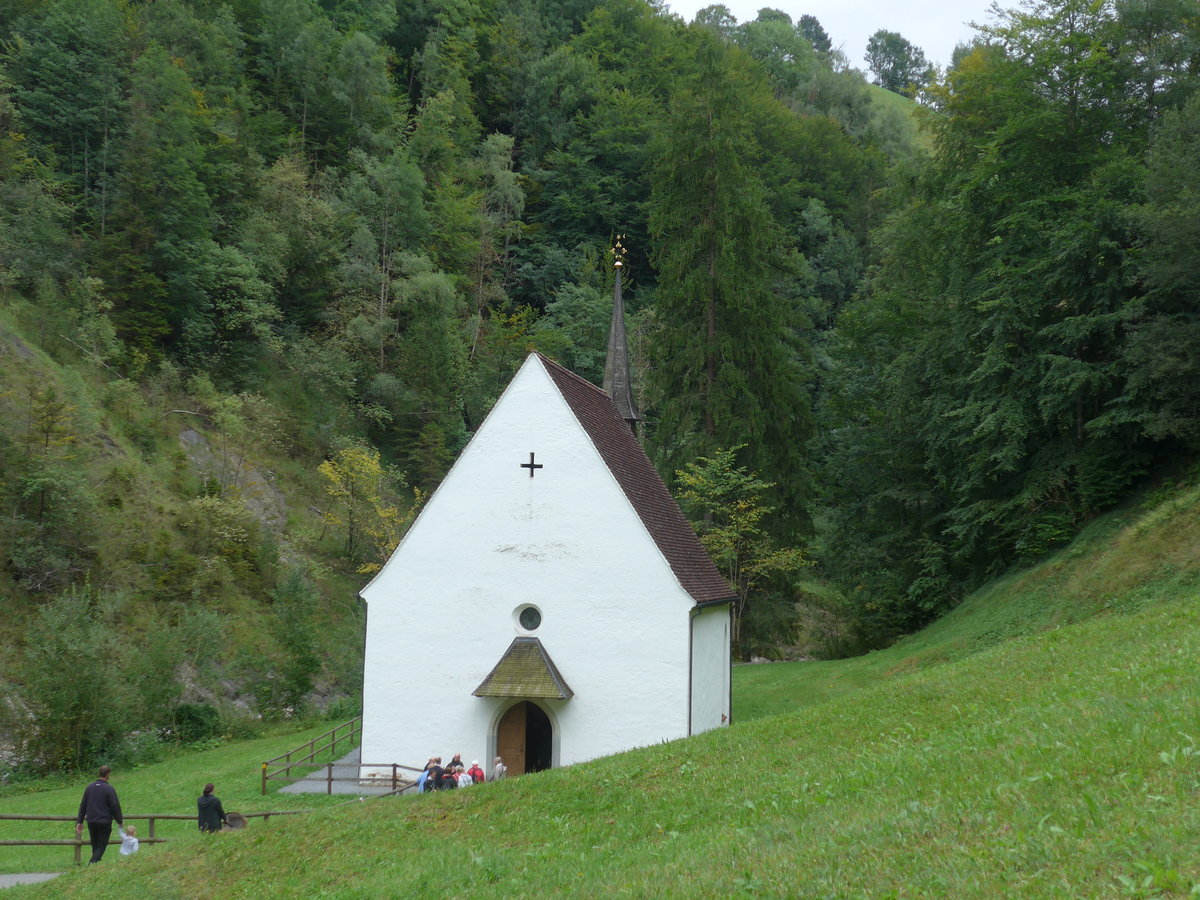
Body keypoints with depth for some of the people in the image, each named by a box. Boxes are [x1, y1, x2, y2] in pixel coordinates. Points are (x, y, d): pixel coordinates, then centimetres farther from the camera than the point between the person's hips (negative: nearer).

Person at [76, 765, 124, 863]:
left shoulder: (89, 787, 7)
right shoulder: (109, 789, -9)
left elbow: (82, 805, 11)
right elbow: (115, 807, -7)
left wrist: (80, 821, 17)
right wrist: (120, 821, 5)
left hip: (91, 822, 5)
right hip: (105, 822, -5)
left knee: (95, 846, 17)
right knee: (101, 846, -2)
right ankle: (93, 862, -22)